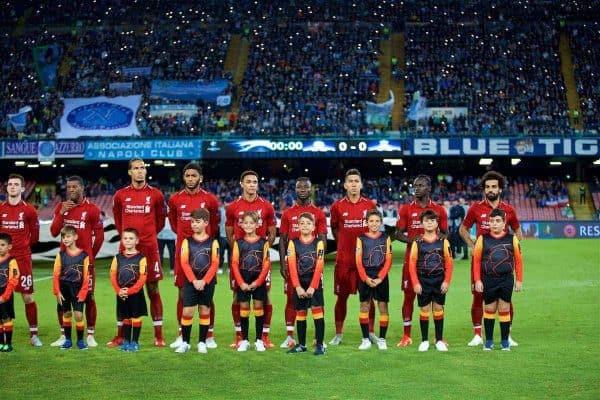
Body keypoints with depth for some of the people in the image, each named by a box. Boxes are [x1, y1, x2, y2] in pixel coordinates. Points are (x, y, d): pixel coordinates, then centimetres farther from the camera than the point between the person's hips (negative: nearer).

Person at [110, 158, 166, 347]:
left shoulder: (155, 194, 1)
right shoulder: (121, 195, 5)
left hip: (149, 249, -1)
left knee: (153, 291, 2)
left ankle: (158, 336, 8)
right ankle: (120, 336, 15)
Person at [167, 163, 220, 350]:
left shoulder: (210, 199, 0)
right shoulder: (175, 199, 3)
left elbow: (215, 222, 14)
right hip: (183, 250, 1)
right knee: (183, 294, 5)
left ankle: (209, 335, 9)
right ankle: (182, 334, 15)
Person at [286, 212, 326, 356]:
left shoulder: (318, 243, -3)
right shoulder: (293, 243, 1)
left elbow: (319, 266, -8)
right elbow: (292, 266, -4)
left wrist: (312, 286, -14)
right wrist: (297, 287, -11)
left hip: (315, 282, -2)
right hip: (299, 283, 2)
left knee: (317, 310, -8)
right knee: (300, 312, 8)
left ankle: (320, 345, -3)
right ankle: (301, 344, 19)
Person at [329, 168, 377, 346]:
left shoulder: (370, 205, 3)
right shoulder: (337, 206, 1)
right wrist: (346, 244, 7)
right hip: (344, 258, -1)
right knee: (342, 296, 4)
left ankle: (370, 332, 17)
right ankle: (338, 334, 15)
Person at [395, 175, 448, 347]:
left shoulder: (439, 210, 6)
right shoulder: (406, 209, 5)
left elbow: (445, 234, 10)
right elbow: (398, 233, 4)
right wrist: (412, 240, -15)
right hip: (411, 259, 0)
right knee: (409, 295, 1)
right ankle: (406, 336, 9)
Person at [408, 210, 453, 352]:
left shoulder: (443, 242, 2)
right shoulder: (417, 243, 0)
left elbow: (449, 263, 1)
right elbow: (412, 264, -1)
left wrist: (447, 281, -5)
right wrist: (415, 283, -7)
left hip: (439, 280, 0)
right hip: (423, 280, 0)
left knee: (438, 309, 6)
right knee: (424, 310, 5)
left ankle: (439, 340, 16)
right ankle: (424, 341, 14)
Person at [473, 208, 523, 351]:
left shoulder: (512, 239, 1)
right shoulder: (483, 239, 0)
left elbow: (518, 260, 5)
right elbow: (476, 260, 3)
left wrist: (519, 280, 4)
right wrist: (477, 280, -1)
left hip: (507, 279, 0)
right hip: (488, 279, 0)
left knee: (504, 309, 4)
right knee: (489, 309, 8)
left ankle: (505, 341, 15)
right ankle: (488, 341, 17)